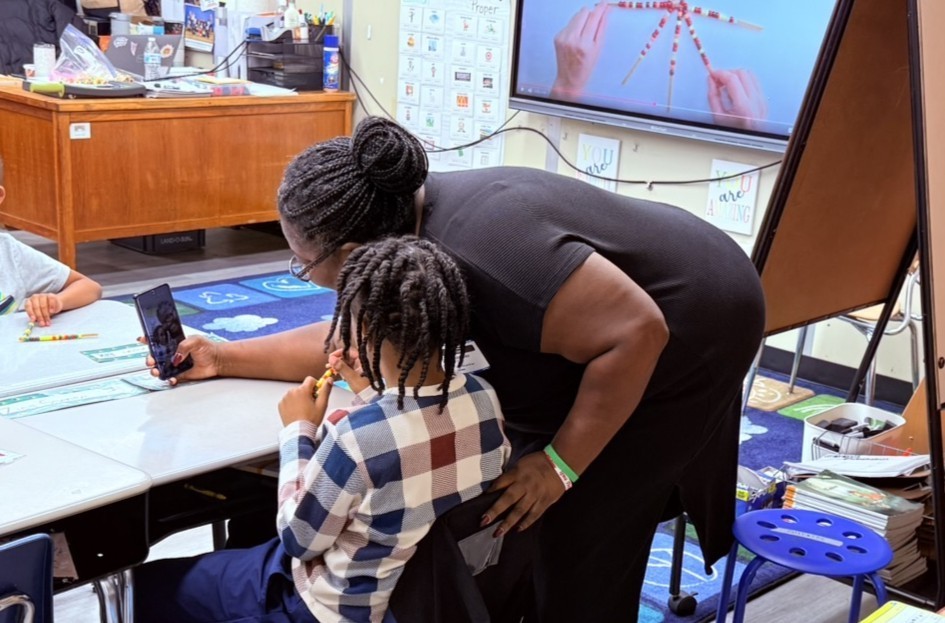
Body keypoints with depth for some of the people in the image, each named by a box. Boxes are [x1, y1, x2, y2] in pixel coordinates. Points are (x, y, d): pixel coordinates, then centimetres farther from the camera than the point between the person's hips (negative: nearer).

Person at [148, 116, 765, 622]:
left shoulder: (480, 254, -35)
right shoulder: (405, 237, -7)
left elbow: (636, 332, -34)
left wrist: (560, 464, -26)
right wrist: (224, 358, 7)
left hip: (688, 330, -8)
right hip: (625, 326, 8)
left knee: (581, 516, -3)